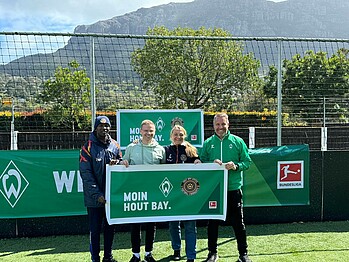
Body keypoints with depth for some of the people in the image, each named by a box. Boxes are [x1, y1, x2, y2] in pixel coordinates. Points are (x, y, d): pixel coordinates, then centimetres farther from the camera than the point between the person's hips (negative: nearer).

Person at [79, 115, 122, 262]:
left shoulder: (115, 146, 7)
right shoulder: (88, 147, -6)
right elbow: (86, 174, -11)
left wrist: (117, 163, -9)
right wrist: (97, 194, -18)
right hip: (94, 198, -4)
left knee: (110, 227, 13)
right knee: (95, 229, 4)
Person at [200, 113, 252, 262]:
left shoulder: (238, 142, 3)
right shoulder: (208, 143, 6)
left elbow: (247, 162, 3)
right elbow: (201, 162, 6)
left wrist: (236, 166, -15)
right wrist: (212, 164, -13)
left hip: (233, 188, -1)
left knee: (238, 222, 5)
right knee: (212, 222, 9)